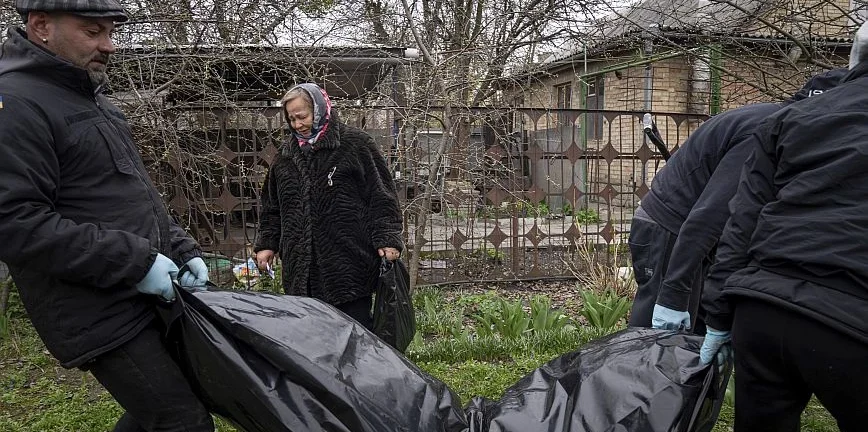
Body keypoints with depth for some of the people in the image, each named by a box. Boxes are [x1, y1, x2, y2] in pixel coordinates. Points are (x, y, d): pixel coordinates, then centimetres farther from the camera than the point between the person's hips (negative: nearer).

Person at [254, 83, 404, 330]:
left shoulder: (355, 145, -2)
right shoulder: (287, 156, 15)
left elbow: (381, 196, -4)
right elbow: (272, 206, 24)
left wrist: (387, 239, -11)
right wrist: (266, 244, 17)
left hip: (349, 264, -5)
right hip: (301, 267, 5)